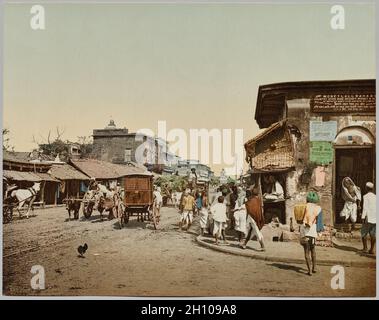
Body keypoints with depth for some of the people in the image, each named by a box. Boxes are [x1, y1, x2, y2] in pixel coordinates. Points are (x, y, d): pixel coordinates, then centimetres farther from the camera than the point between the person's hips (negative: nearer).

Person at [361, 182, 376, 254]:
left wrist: (363, 217, -13)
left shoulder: (366, 196, -6)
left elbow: (365, 207, -13)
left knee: (364, 233, 8)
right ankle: (372, 249, 5)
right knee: (373, 234, 7)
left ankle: (365, 248, 4)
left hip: (368, 218, -4)